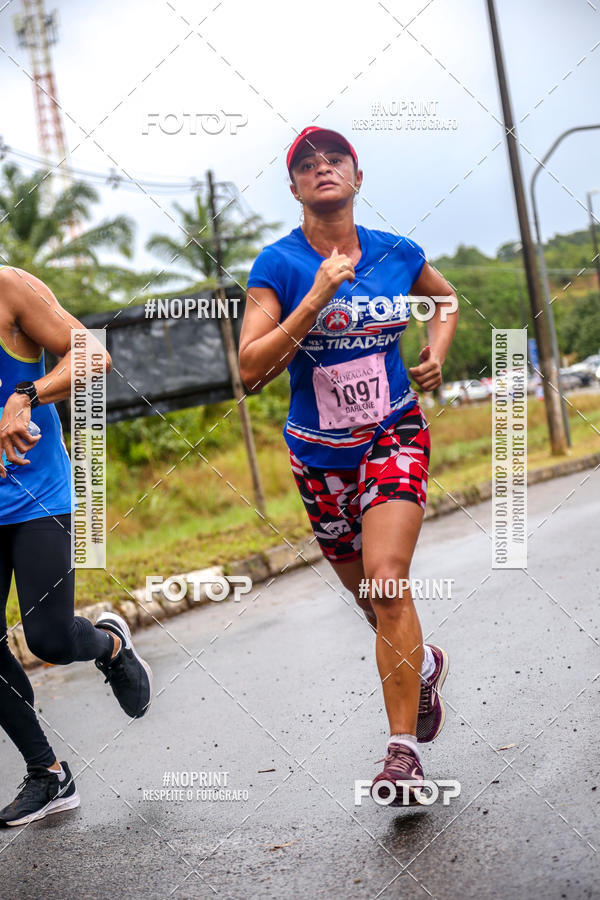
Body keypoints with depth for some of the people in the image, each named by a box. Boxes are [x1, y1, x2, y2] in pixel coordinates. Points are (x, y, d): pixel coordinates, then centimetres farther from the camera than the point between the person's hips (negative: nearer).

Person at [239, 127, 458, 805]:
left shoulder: (398, 253, -2)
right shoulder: (278, 265, -10)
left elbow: (445, 299, 21)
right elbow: (250, 369, -20)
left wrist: (437, 354, 2)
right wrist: (317, 299, -27)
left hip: (394, 435, -1)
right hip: (319, 450, 1)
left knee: (386, 579, -19)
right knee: (364, 591, 14)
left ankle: (403, 748, -10)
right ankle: (424, 664, 47)